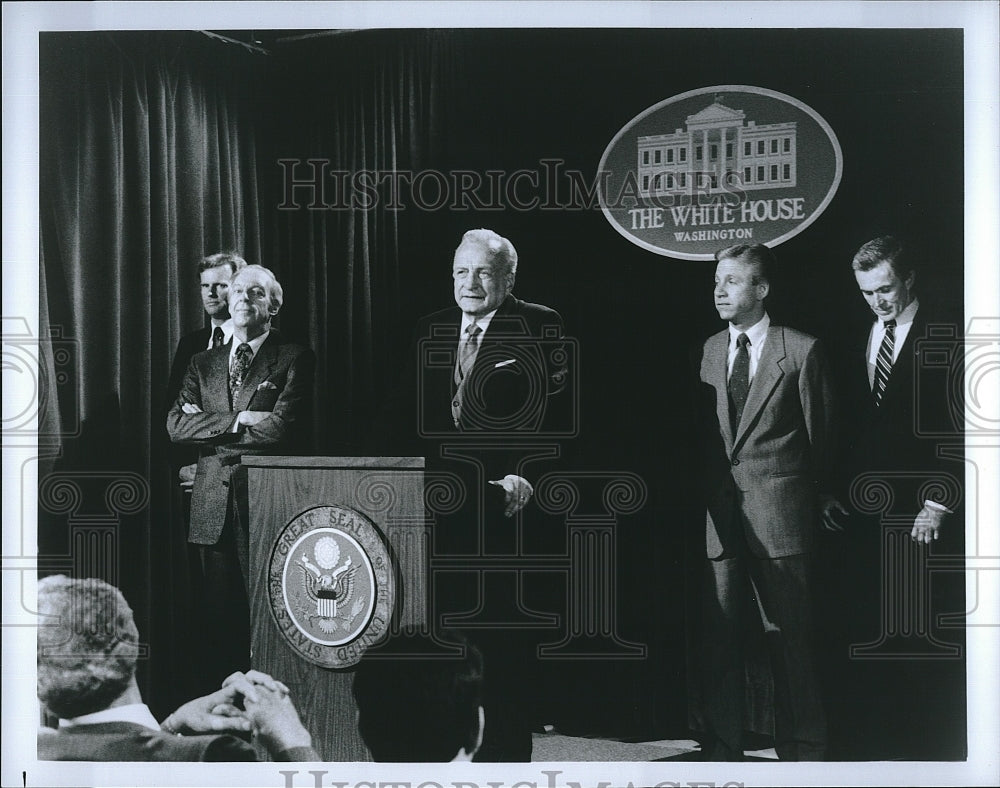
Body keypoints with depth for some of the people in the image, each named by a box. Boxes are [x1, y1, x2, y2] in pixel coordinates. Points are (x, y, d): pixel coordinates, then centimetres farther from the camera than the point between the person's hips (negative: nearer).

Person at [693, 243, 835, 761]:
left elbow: (819, 433, 4)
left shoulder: (801, 351, -1)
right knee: (719, 634, 6)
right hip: (718, 513, 4)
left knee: (790, 636, 2)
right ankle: (724, 749, 16)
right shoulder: (708, 350, 13)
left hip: (778, 511, -4)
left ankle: (802, 752, 14)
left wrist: (807, 496, 8)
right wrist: (708, 494, 10)